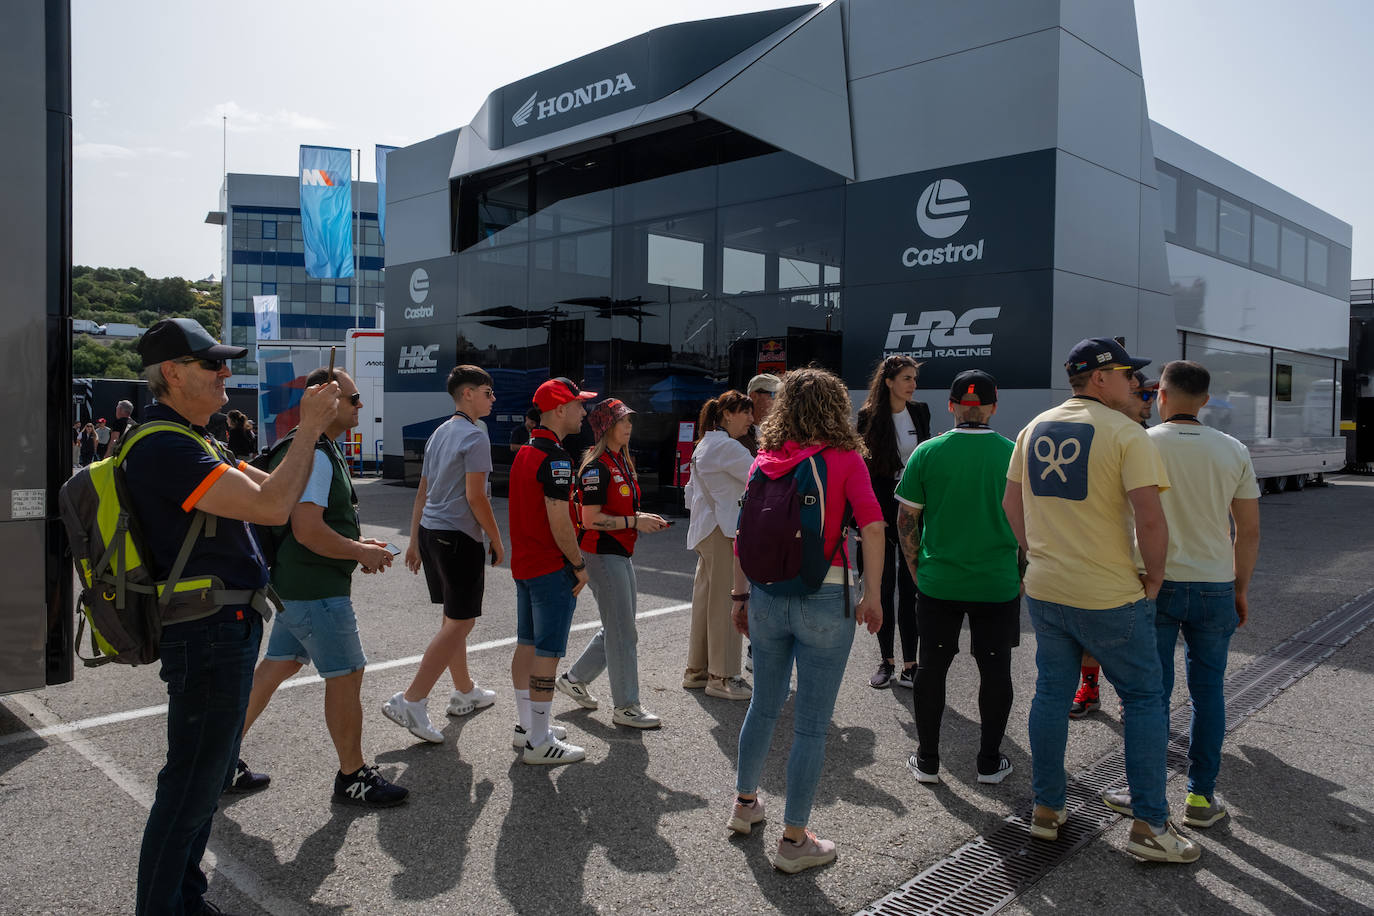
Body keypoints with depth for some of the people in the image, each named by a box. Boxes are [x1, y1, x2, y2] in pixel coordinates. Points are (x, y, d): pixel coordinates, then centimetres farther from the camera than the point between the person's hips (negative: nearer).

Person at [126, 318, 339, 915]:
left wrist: (315, 427, 5)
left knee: (210, 776, 21)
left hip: (226, 631, 11)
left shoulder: (190, 442, 15)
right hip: (208, 635, -11)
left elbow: (276, 489, 15)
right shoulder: (165, 448, -21)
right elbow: (272, 507, -28)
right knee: (191, 787, 1)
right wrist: (308, 428, -18)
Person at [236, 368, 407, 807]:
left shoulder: (320, 449, 14)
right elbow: (309, 531, -28)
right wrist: (363, 553, -16)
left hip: (297, 584, 11)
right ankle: (352, 776, 15)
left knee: (277, 666, 17)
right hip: (315, 589, -11)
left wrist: (357, 542, 15)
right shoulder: (315, 455, -21)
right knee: (347, 676, 0)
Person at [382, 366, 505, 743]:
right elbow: (475, 497, -17)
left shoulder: (440, 433, 15)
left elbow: (422, 493, 16)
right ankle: (410, 701, -8)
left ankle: (465, 691, 30)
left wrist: (415, 541, 19)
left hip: (431, 531, 10)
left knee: (453, 618, 18)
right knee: (460, 623, -5)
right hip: (460, 537, -9)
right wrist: (497, 541, -8)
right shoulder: (475, 435, -13)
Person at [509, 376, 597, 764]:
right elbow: (558, 520, -23)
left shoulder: (525, 451, 12)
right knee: (547, 653, -3)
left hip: (523, 564, 10)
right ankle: (539, 742, 5)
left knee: (527, 645, 16)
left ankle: (527, 726, 28)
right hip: (552, 569, -10)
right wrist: (580, 565, -13)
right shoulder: (554, 457, -19)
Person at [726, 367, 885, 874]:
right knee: (812, 725, 7)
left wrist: (740, 594, 12)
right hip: (824, 600, -4)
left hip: (766, 595, 5)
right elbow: (871, 526, -17)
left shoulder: (764, 460, 5)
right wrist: (872, 595, -11)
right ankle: (793, 840, 17)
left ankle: (744, 803, 39)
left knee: (764, 705, 23)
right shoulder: (844, 458, -6)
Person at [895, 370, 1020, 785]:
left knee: (932, 667, 12)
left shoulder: (926, 453, -6)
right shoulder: (1015, 455, -7)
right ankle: (990, 762, 24)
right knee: (995, 670, 13)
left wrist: (917, 569, 10)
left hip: (938, 583, 0)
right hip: (998, 584, 0)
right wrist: (1023, 575, 11)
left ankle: (927, 761, 21)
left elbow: (906, 520, -2)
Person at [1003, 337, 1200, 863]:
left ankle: (1046, 809, 24)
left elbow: (1011, 504, 13)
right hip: (1110, 597, -5)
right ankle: (1150, 825, 14)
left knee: (1051, 695, 15)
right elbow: (1150, 519, -19)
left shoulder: (1035, 429, 7)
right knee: (1144, 699, 10)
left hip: (1044, 589, 6)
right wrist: (1154, 577, -5)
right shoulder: (1127, 434, -13)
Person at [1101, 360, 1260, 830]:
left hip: (1154, 584, -2)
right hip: (1214, 587, 2)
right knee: (1207, 690, 13)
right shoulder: (1233, 451, 0)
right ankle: (1201, 797, 20)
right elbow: (1249, 531, 3)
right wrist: (1241, 588, 14)